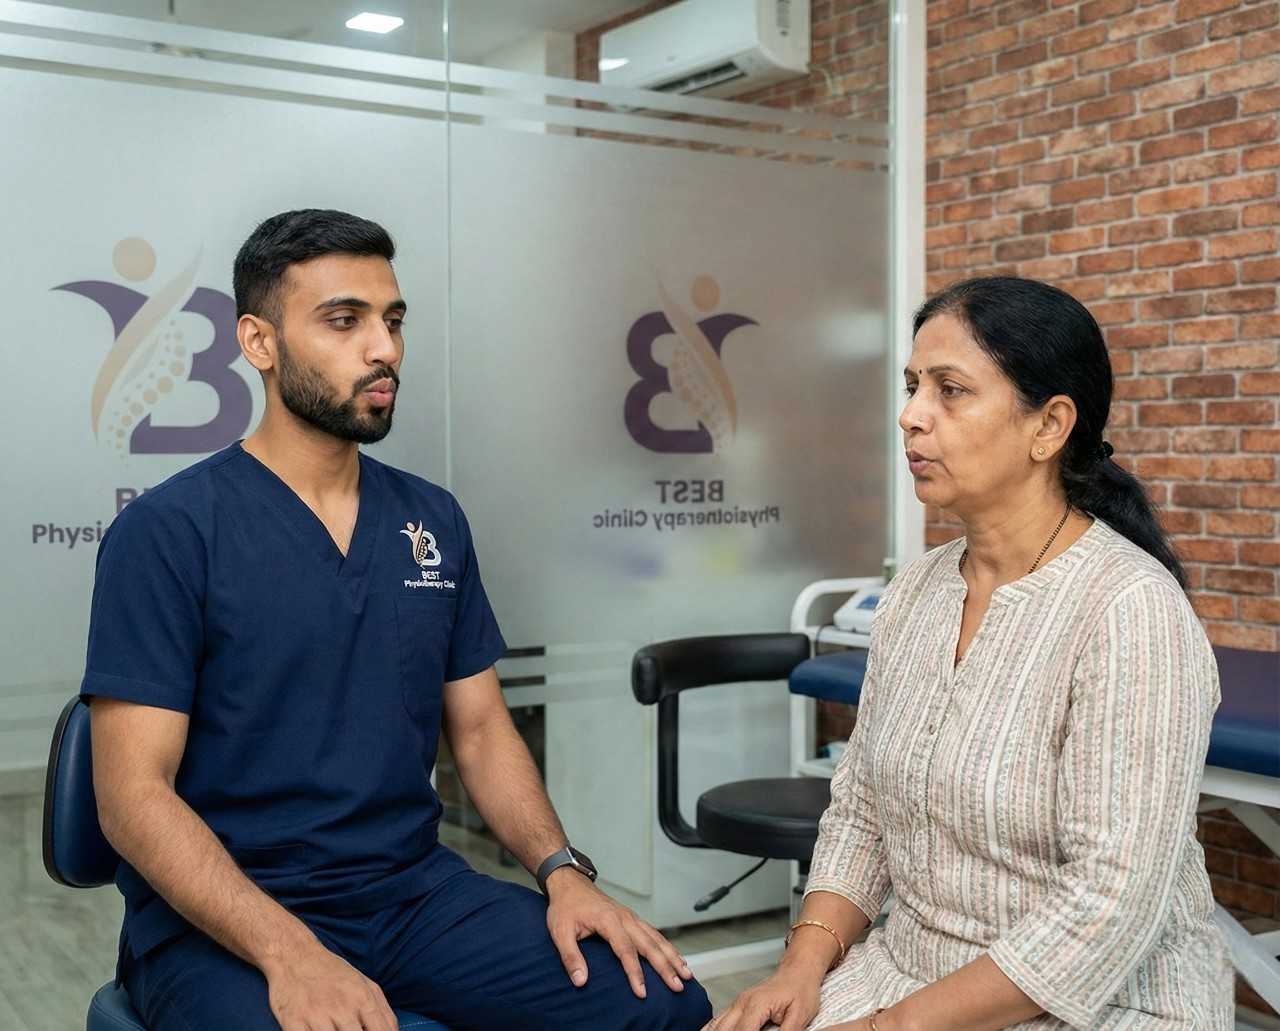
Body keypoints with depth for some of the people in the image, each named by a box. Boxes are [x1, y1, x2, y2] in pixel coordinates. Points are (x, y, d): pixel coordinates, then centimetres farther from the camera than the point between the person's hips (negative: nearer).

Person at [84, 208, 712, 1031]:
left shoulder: (435, 521, 8)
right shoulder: (168, 532, -8)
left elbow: (481, 729, 11)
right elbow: (135, 794, -12)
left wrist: (563, 871, -5)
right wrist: (292, 955, -24)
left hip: (418, 890, 5)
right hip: (223, 922, -4)